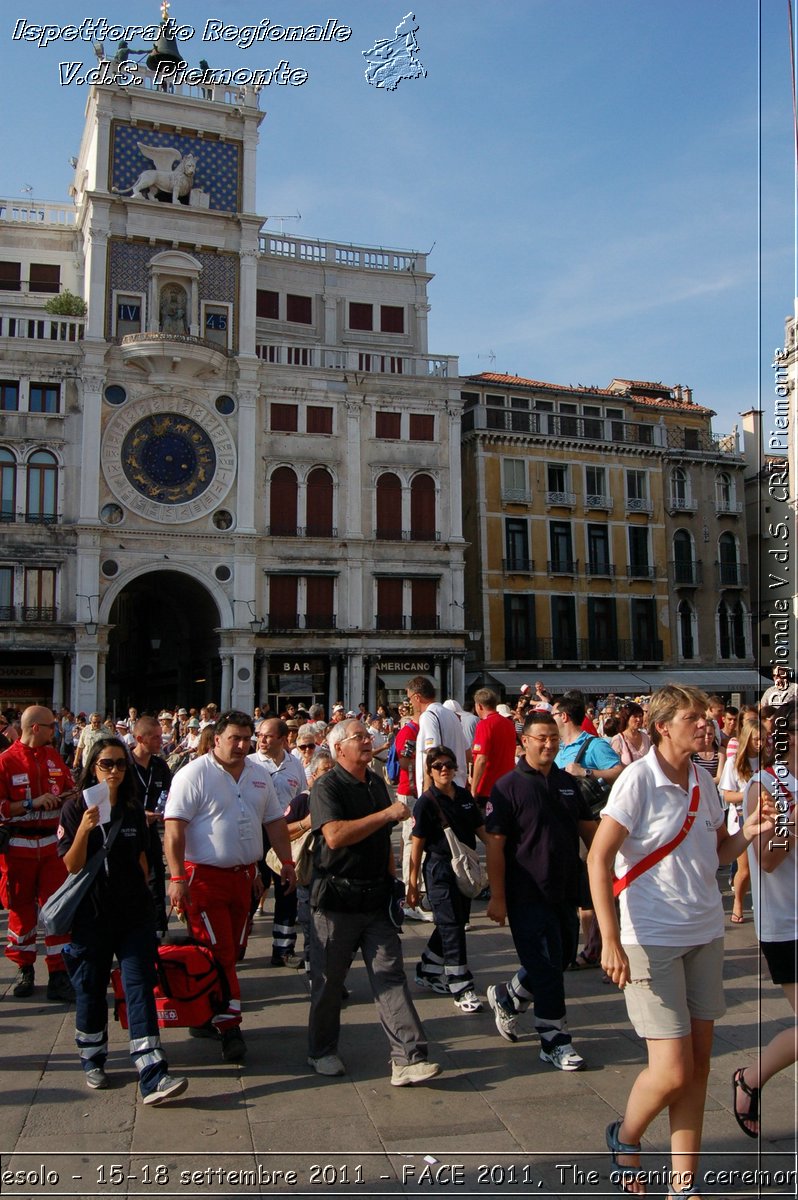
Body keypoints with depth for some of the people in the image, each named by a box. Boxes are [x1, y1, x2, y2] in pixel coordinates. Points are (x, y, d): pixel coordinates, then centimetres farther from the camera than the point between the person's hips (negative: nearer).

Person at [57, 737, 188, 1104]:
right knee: (91, 989, 11)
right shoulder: (76, 808, -5)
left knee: (140, 987, -5)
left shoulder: (133, 809, 5)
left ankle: (152, 1077, -8)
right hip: (91, 913, -2)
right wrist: (84, 829, -25)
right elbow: (72, 866, -11)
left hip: (134, 912, 2)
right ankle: (93, 1061, 33)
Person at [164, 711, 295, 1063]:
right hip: (205, 876, -6)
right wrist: (177, 878, -20)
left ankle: (205, 1016, 26)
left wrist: (287, 862, 12)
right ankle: (229, 1027, 2)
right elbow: (174, 829, -15)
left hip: (244, 875, 7)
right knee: (217, 954, -5)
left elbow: (275, 821, 17)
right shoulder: (194, 774, -10)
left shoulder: (259, 774, 10)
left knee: (233, 951, 12)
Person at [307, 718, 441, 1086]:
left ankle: (408, 1059, 1)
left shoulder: (377, 784, 12)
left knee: (390, 976, 0)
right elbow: (335, 835, -26)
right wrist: (387, 813, -22)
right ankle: (321, 1052, 28)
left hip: (376, 899, 6)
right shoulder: (327, 786, -11)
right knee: (328, 979, 9)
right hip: (336, 900, -5)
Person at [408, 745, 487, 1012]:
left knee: (454, 923, 14)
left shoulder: (465, 796, 6)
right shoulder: (426, 802, -9)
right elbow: (417, 845, -8)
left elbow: (481, 829, 12)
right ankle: (461, 988, 1)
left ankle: (427, 972, 30)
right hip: (440, 870, -6)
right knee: (451, 926, -5)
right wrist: (412, 883, -9)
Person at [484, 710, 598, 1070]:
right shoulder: (509, 786, -11)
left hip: (565, 890, 7)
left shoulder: (567, 783, 8)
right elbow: (495, 843, -13)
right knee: (546, 966, -1)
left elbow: (588, 828, 16)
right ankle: (554, 1041, 14)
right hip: (528, 895, -7)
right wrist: (497, 896, -15)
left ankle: (506, 997, 37)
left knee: (562, 956, 16)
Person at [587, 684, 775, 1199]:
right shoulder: (638, 780, -15)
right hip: (652, 939, -6)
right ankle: (625, 1137, 26)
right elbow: (599, 858, -17)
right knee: (672, 1070, -4)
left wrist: (747, 833, -5)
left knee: (698, 1065, 10)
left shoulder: (704, 781, 5)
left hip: (706, 934, 6)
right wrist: (610, 939, -21)